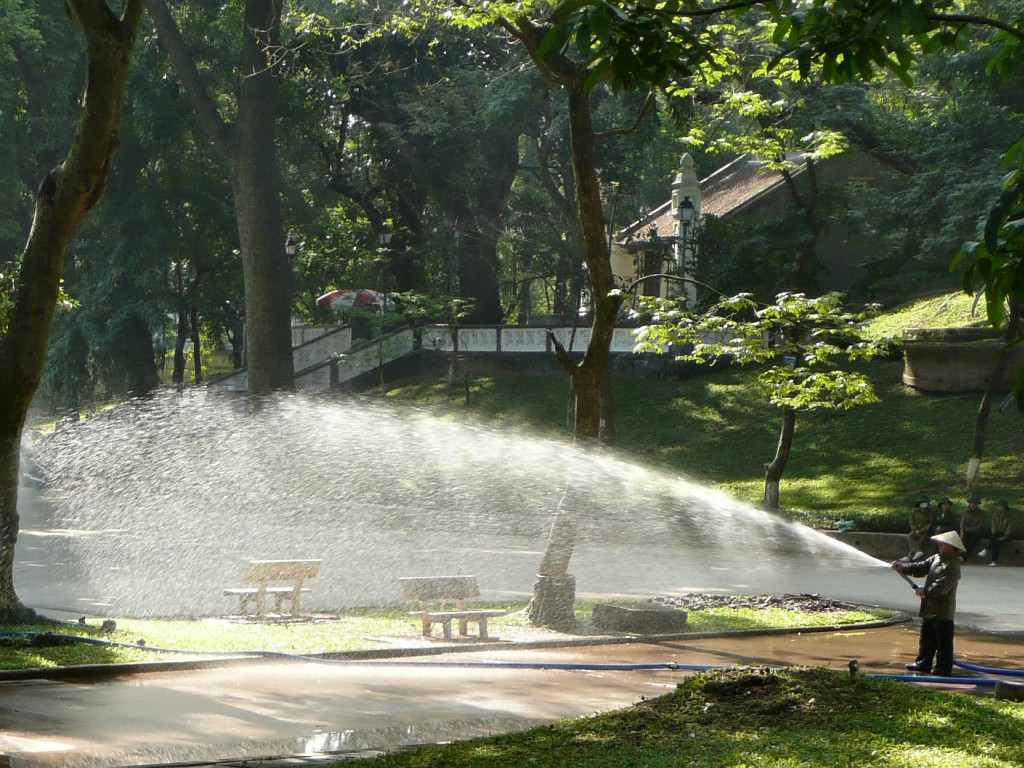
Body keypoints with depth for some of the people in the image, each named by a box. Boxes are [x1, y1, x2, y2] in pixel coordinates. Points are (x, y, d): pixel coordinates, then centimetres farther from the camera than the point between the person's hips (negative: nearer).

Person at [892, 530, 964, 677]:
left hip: (943, 611, -10)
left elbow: (940, 588, -25)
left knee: (944, 641, 0)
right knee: (926, 638, 18)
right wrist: (904, 567, -4)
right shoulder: (937, 558, 10)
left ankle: (944, 668, 6)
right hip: (930, 609, 10)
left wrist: (924, 591, -16)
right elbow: (922, 567, 8)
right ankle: (923, 663, 29)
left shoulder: (952, 567, -20)